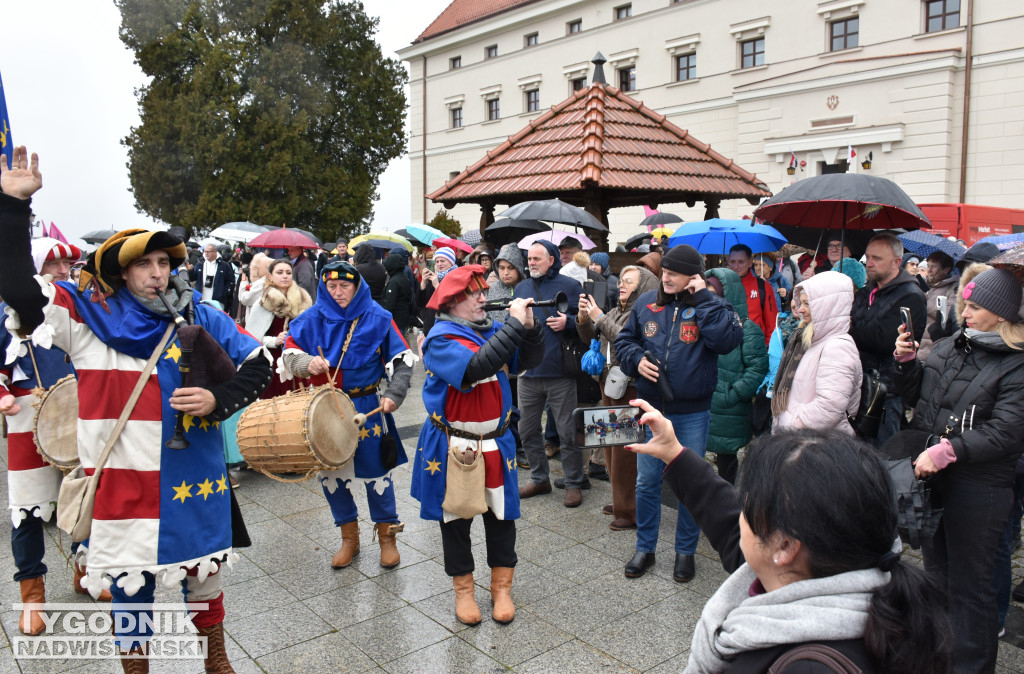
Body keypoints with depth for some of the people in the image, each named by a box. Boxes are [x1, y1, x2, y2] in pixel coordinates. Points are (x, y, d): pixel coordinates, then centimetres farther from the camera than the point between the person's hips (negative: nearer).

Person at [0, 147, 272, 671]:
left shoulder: (201, 319, 0)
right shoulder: (88, 317, -3)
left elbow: (256, 365, 4)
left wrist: (217, 399, -13)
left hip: (192, 481, 2)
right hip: (122, 484, -1)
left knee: (203, 569, 20)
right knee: (127, 588, 12)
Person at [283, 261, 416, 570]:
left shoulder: (377, 318, -6)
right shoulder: (312, 318, 0)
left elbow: (402, 360, -5)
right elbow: (289, 353, -1)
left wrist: (394, 394, -17)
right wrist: (307, 363, -23)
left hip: (368, 408, -2)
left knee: (376, 470, 3)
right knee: (330, 471, 10)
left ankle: (387, 535, 23)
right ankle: (349, 537, 29)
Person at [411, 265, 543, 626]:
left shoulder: (493, 330, 4)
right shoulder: (441, 338, -14)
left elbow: (530, 358, 2)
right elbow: (476, 368, -31)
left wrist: (530, 326, -17)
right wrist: (514, 325, -29)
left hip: (495, 443, 5)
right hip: (454, 445, -5)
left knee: (501, 514, 11)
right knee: (456, 517, 9)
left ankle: (502, 586, 28)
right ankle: (463, 589, 27)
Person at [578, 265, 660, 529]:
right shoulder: (616, 312, 15)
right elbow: (591, 340, 18)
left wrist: (600, 318, -18)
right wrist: (584, 318, -1)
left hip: (630, 388, -9)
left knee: (625, 451, -5)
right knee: (611, 446, 16)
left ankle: (630, 512, 7)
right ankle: (621, 500, 30)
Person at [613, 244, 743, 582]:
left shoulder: (711, 306, -5)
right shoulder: (646, 302, 3)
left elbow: (727, 339, -24)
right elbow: (624, 339, 12)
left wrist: (703, 298, -20)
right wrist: (636, 359, -8)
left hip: (693, 413, -2)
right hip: (651, 408, 3)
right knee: (646, 481, 11)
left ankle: (685, 551, 28)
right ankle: (645, 548, 28)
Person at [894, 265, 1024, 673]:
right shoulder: (950, 346, 7)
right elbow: (915, 398, 14)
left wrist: (946, 451, -29)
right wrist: (906, 361, -1)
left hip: (977, 486, -7)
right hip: (930, 475, 7)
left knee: (969, 584, 5)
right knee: (937, 571, 22)